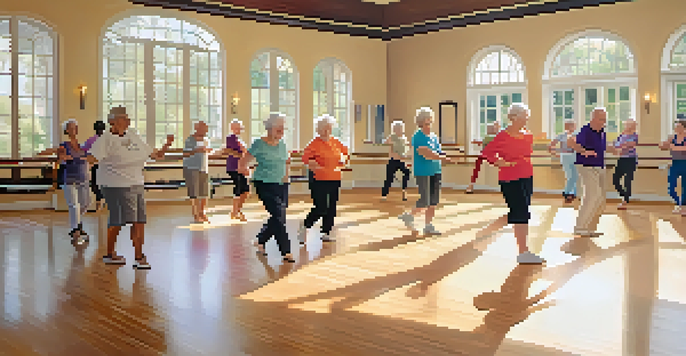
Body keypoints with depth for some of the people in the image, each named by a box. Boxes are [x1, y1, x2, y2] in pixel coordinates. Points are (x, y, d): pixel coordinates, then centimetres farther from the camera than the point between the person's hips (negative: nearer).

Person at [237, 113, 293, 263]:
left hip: (282, 185, 7)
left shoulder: (282, 144, 10)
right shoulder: (259, 144, -8)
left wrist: (286, 175, 11)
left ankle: (260, 241, 33)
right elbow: (242, 163, -4)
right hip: (266, 185, -7)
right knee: (279, 216, -13)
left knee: (277, 218, 9)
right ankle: (286, 252, -7)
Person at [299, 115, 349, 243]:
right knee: (320, 208, -8)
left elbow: (345, 152, 25)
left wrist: (344, 159, 6)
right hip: (319, 180, -6)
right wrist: (313, 164, -26)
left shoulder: (336, 142, 9)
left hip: (334, 180, 6)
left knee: (331, 208, 8)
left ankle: (326, 232, 20)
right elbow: (305, 157, -14)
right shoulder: (315, 143, -9)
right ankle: (304, 226, 14)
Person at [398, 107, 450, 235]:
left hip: (435, 171, 7)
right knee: (424, 203, -5)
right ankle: (408, 215, 19)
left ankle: (428, 226, 16)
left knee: (433, 202, 7)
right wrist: (442, 157, -17)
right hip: (423, 172, -7)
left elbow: (439, 152, 13)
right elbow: (426, 153, -18)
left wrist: (433, 154, -9)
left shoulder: (434, 136, 15)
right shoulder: (417, 137, -8)